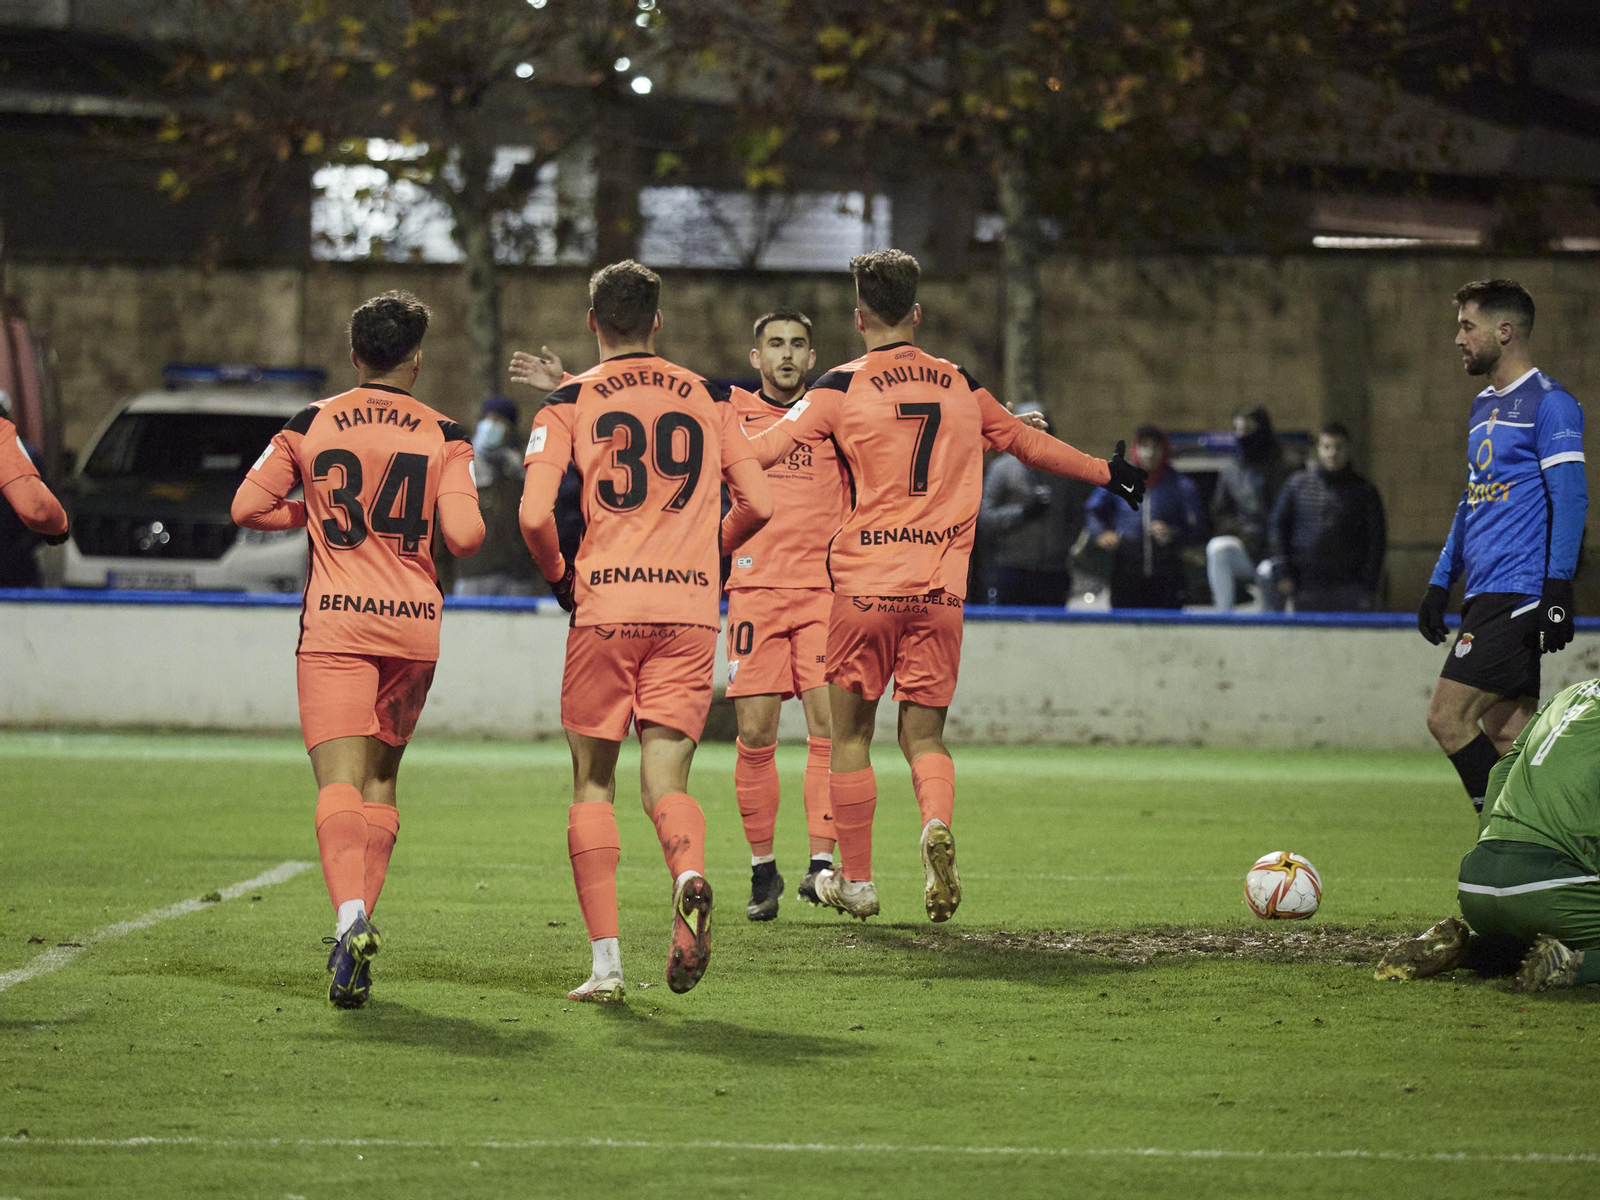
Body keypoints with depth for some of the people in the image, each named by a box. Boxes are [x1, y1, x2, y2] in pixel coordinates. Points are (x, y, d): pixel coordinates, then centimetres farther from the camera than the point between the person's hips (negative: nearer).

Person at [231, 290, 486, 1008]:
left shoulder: (310, 425, 4)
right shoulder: (444, 436, 2)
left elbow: (247, 508, 6)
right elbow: (464, 537, -7)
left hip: (334, 625, -1)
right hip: (414, 625, 1)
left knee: (340, 781, -11)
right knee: (382, 776, 18)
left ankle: (350, 917, -35)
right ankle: (360, 923, 14)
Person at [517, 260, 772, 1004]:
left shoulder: (570, 402, 2)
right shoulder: (708, 399, 11)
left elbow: (534, 515, -8)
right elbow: (758, 503, 10)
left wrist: (559, 578, 11)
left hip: (604, 607, -2)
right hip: (689, 608, 2)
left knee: (593, 785, 9)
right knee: (665, 781, 2)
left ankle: (606, 964, 3)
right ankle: (689, 876, -32)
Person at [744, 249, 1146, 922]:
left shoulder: (842, 387, -2)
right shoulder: (960, 387, 10)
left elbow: (764, 449, -9)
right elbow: (1030, 444, 23)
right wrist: (1106, 473, 37)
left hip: (865, 583, -3)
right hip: (941, 588, 3)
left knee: (851, 733, 10)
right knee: (924, 735, 8)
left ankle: (855, 880, 15)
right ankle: (937, 823, -22)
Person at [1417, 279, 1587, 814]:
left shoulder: (1549, 403, -8)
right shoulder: (1484, 406, 20)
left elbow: (1571, 498, -14)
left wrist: (1558, 589, -20)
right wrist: (1440, 583, 25)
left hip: (1517, 594, -9)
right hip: (1485, 593, 9)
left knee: (1448, 716, -14)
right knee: (1505, 737, 5)